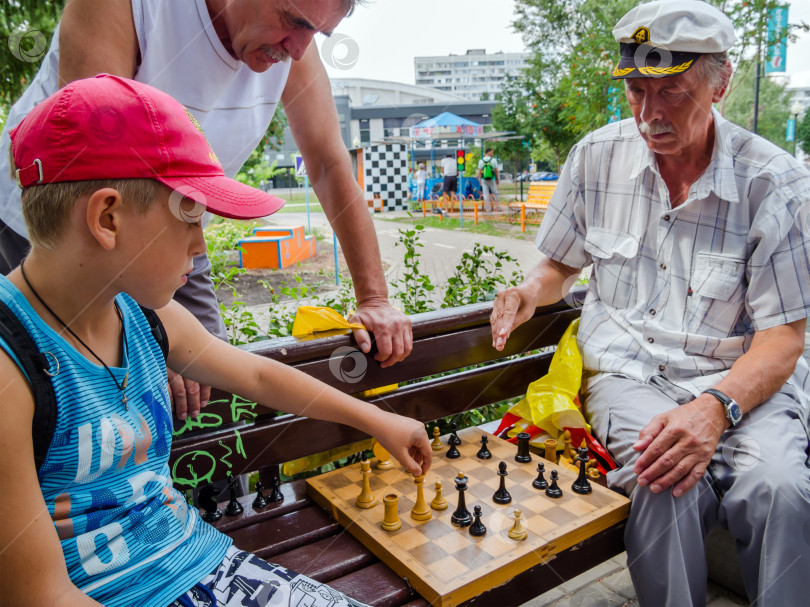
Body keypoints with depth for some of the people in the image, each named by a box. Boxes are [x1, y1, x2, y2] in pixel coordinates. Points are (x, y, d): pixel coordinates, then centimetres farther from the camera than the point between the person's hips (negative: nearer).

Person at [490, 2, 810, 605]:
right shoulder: (597, 157, 2)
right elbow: (561, 264, 15)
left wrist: (715, 406, -26)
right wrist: (531, 291, -9)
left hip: (739, 376, 0)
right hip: (628, 368, 1)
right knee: (669, 482, -28)